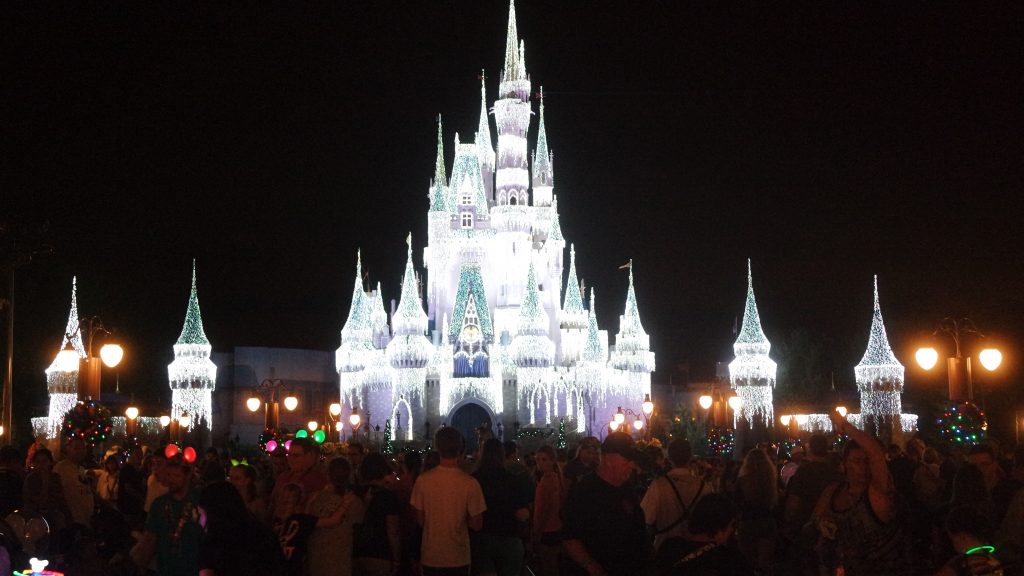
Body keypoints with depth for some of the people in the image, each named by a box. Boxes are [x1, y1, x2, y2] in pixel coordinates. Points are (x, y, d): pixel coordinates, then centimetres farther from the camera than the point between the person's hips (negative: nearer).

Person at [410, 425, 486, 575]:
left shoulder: (423, 480, -11)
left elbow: (420, 520, -4)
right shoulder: (470, 483, -15)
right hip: (458, 558, -1)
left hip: (430, 557, 1)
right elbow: (476, 524, -9)